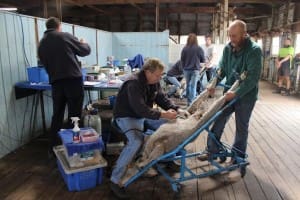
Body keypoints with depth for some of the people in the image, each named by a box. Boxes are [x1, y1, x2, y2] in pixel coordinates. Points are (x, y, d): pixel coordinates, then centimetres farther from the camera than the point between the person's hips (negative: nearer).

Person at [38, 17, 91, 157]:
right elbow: (85, 51, 3)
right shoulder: (65, 36, -3)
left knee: (57, 115, 14)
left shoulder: (41, 44, 11)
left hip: (55, 82, 5)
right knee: (74, 115, 3)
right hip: (73, 80, -5)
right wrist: (84, 43, 25)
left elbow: (45, 64, 15)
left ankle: (53, 148, 21)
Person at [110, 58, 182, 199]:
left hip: (145, 114, 8)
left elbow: (162, 99, 5)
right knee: (136, 141, -34)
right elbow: (140, 109, -35)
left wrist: (177, 110, -12)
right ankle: (115, 181, -23)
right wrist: (163, 114, -38)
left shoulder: (154, 82, 0)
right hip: (127, 116, -8)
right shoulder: (134, 84, -27)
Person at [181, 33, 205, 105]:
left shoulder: (184, 49, -7)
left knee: (188, 85, 15)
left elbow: (182, 60, 0)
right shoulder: (199, 49, -8)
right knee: (193, 86, 1)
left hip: (186, 69, 2)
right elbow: (202, 60, 2)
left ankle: (188, 101, 23)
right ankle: (191, 101, -4)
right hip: (195, 69, -2)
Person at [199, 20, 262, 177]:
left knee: (241, 128, 9)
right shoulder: (228, 48, -2)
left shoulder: (254, 50, -19)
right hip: (230, 93, 5)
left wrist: (236, 93, -30)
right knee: (217, 122, 8)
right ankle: (212, 151, 25)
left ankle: (238, 158, 28)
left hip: (246, 96, -5)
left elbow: (253, 77, -24)